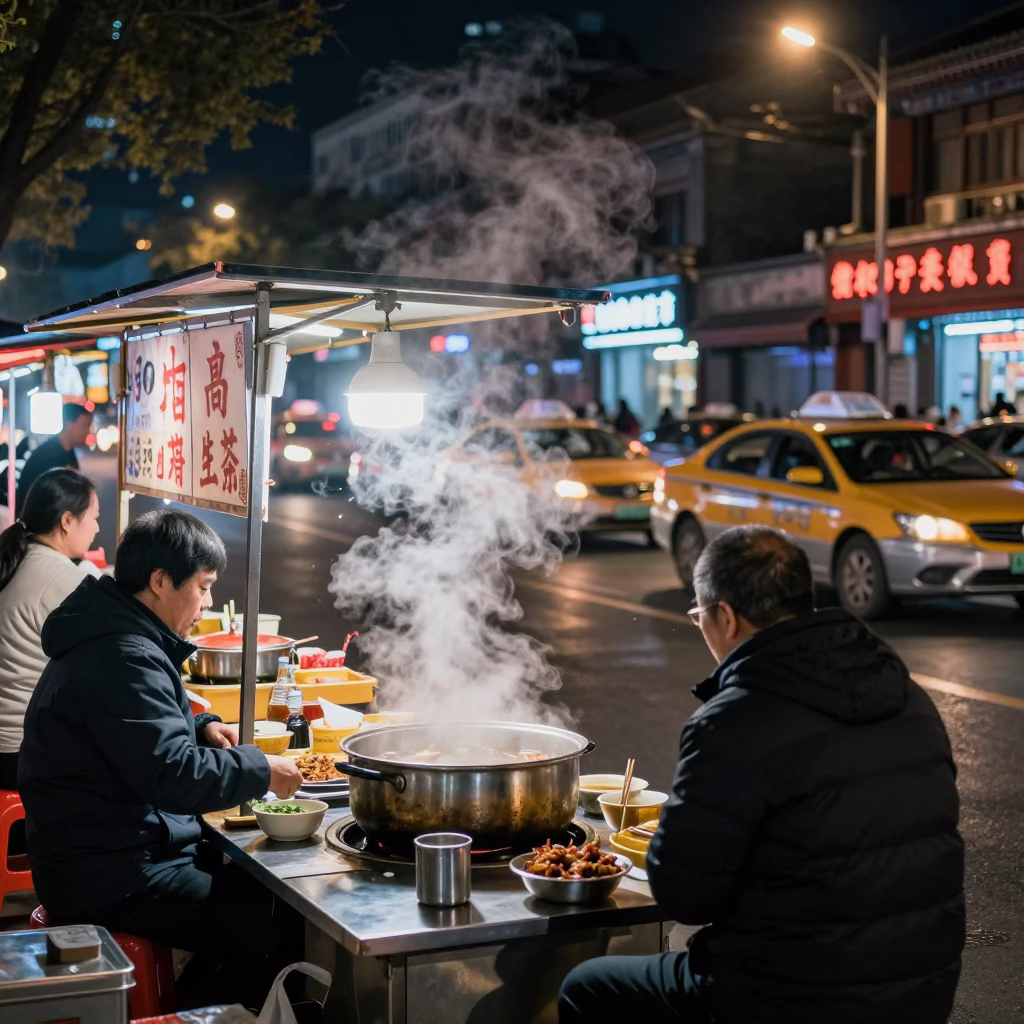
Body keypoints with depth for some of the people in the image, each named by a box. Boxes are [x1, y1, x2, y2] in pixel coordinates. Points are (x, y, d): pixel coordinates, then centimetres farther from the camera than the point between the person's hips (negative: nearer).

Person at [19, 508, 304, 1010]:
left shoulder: (117, 637, 13)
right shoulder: (123, 658, -21)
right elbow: (174, 776, -27)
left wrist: (200, 726, 12)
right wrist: (262, 770, -14)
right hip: (109, 878, -11)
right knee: (267, 937, -18)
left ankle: (187, 1005, 17)